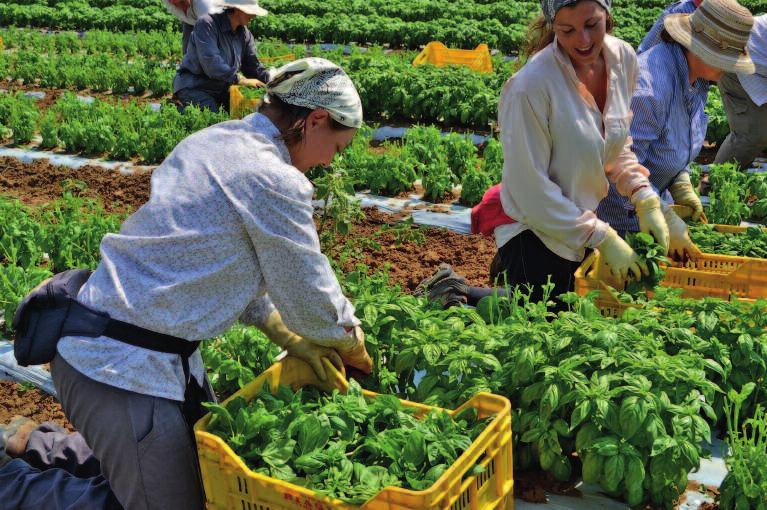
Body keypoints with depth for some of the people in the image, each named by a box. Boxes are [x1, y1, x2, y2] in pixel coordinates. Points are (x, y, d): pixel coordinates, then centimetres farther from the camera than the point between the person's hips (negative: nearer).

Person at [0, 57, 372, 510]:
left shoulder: (214, 140, 8)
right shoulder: (274, 182, -20)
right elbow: (312, 302, -10)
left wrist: (290, 338, 13)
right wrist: (355, 345, 10)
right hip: (122, 370, -10)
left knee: (206, 469, 21)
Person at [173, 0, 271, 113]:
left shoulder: (244, 33, 5)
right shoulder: (207, 24, -18)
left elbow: (253, 65, 6)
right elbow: (211, 63, -29)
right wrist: (240, 80, -33)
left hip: (221, 89, 8)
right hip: (193, 87, -8)